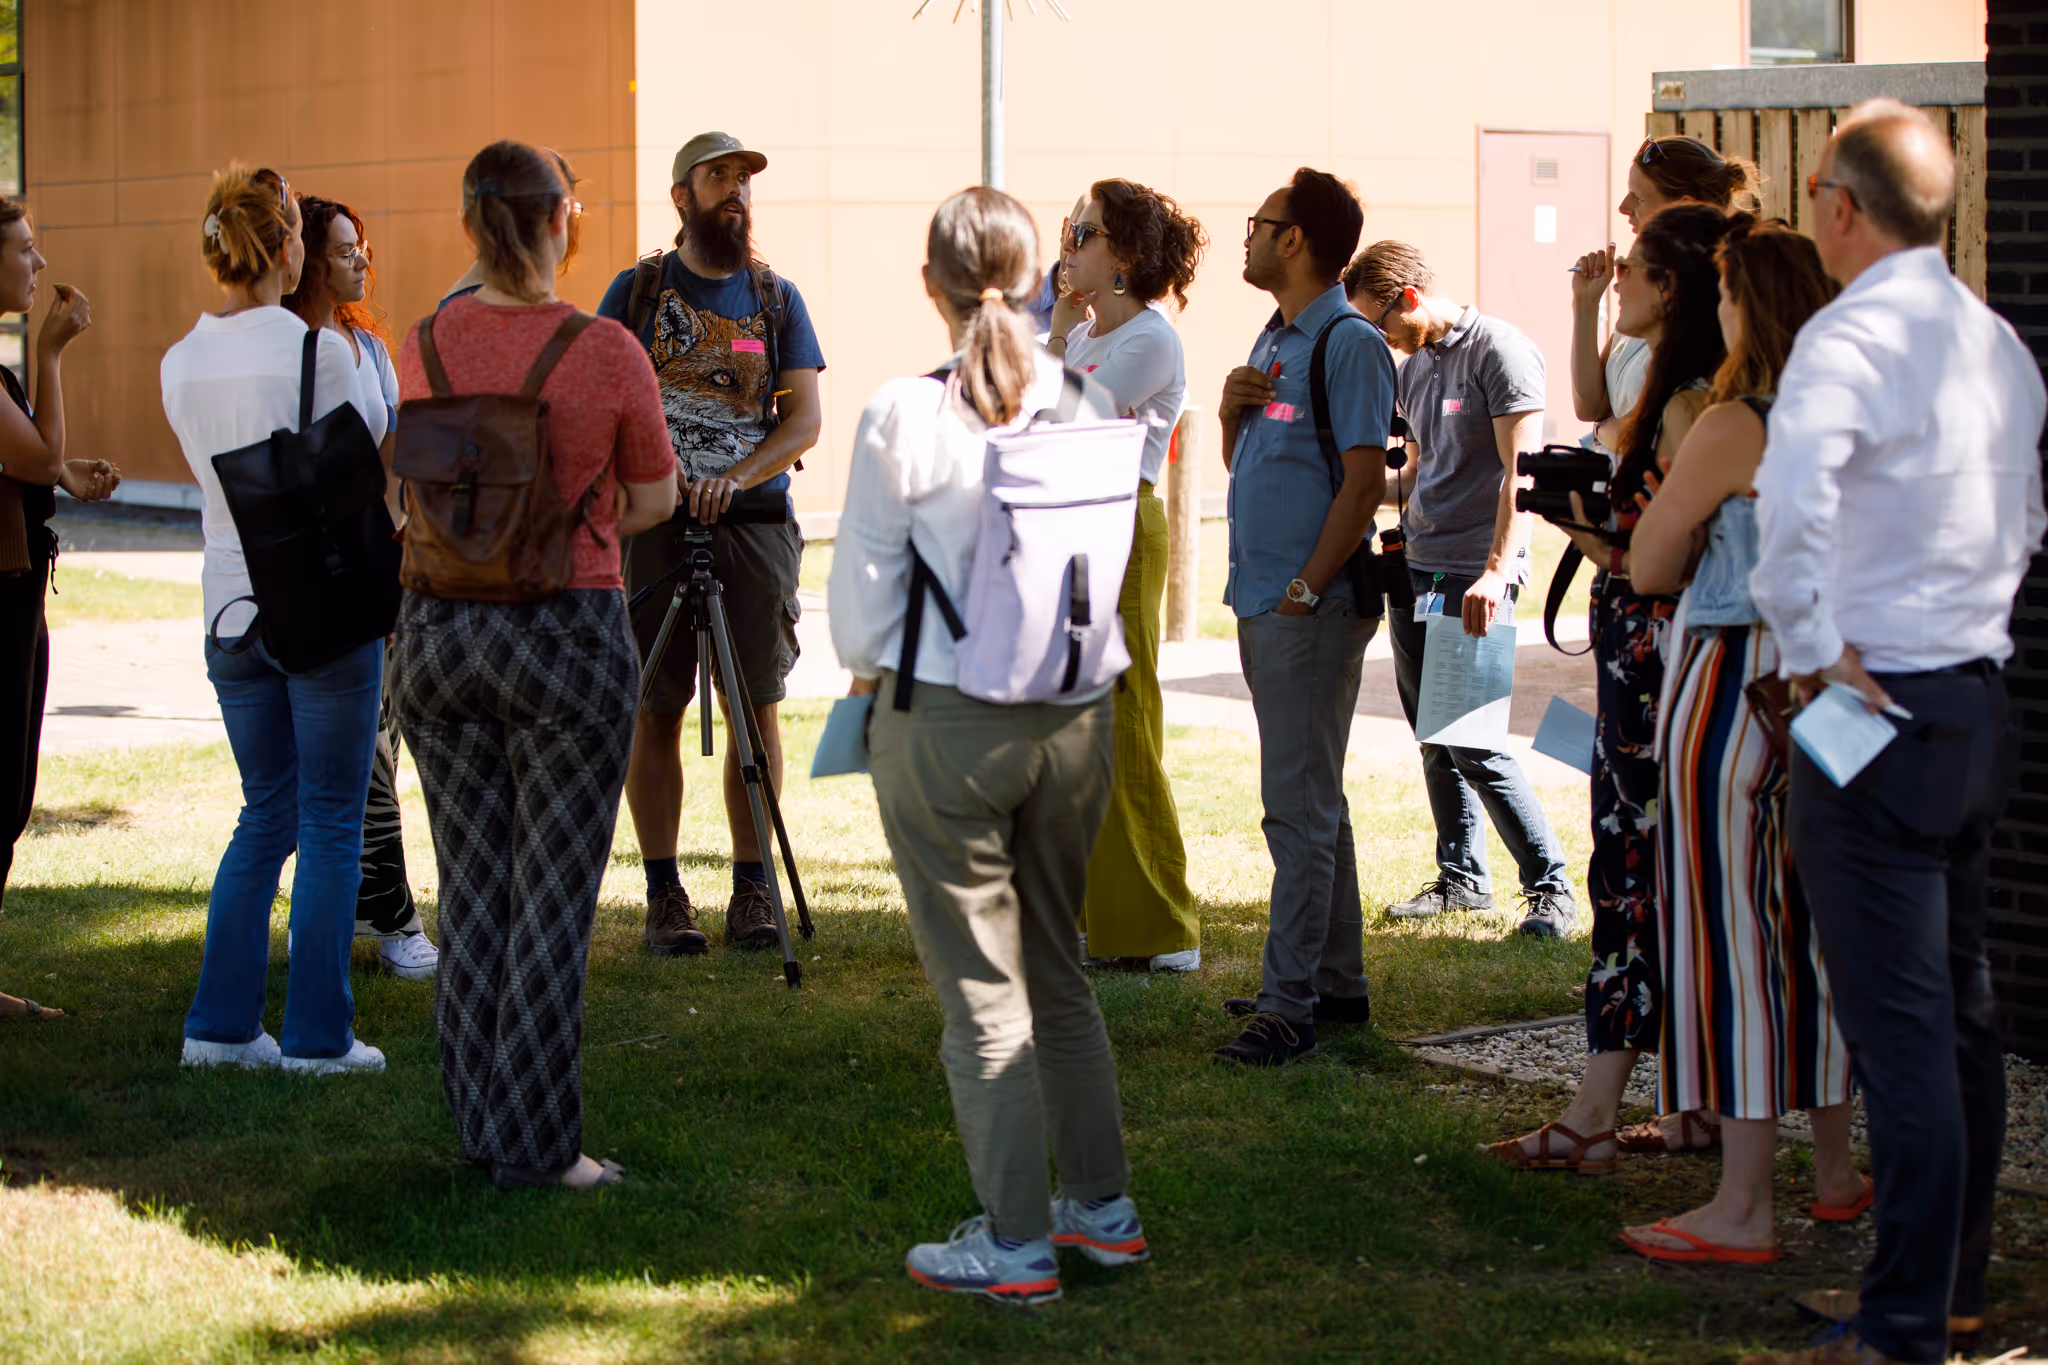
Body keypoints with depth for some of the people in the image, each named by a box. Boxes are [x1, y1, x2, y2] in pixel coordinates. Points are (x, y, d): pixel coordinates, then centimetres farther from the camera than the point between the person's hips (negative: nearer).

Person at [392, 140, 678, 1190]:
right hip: (566, 630, -4)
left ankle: (480, 1123, 21)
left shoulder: (425, 347, 0)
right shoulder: (604, 352, -12)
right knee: (552, 900, 3)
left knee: (472, 890, 14)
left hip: (438, 625, 4)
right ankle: (536, 1146, 5)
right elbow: (655, 500, 0)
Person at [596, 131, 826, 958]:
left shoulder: (776, 298, 10)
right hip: (652, 520, -1)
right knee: (655, 710, 0)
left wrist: (734, 478, -15)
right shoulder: (636, 291, 7)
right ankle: (664, 894, 6)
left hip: (755, 520, 1)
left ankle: (753, 889, 9)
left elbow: (805, 418, 2)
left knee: (757, 705, 2)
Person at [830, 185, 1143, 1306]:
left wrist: (868, 669, 15)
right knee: (1057, 967, 20)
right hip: (1078, 717, 4)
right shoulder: (1090, 406, -4)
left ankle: (1017, 1242, 10)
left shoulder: (905, 417, -13)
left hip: (944, 722, -4)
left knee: (981, 987, 6)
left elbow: (861, 592, -5)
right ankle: (1104, 1207, 26)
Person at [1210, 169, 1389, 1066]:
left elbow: (1364, 478, -17)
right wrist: (1231, 412, 1)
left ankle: (1289, 1005, -9)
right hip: (1262, 601, 10)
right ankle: (1337, 982, 23)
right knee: (1311, 797, 15)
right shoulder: (1272, 342, 17)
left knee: (1299, 803, -9)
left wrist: (1306, 588, -18)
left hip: (1311, 606, -10)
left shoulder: (1349, 345, -12)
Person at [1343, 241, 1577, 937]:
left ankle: (1550, 885, -3)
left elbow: (1521, 474, -16)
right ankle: (1462, 877, 21)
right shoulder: (1415, 365, 17)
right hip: (1416, 568, 8)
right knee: (1433, 738, 10)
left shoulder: (1501, 350, -9)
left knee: (1472, 742, -11)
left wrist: (1495, 572, -24)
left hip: (1475, 574, -8)